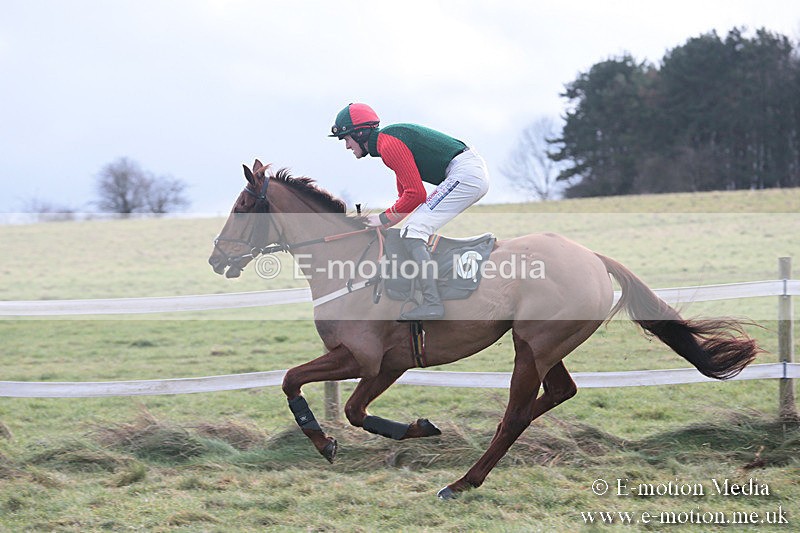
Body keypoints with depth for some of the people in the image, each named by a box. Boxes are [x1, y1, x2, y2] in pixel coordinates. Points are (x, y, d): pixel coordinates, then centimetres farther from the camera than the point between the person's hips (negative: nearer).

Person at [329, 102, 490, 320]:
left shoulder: (388, 144, -12)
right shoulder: (389, 140, 20)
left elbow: (415, 194, -15)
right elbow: (406, 193, 26)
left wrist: (384, 218, -3)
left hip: (465, 174, -11)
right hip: (475, 172, 11)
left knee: (412, 232, -13)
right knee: (420, 229, 19)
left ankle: (432, 303, -21)